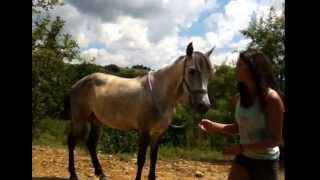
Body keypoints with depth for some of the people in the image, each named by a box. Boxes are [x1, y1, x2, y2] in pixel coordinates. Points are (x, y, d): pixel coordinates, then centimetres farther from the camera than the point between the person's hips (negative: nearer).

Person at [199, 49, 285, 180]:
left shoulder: (272, 98, -20)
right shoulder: (238, 98, 0)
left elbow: (276, 139, -19)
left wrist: (242, 147, -26)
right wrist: (213, 126, -3)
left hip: (266, 161, -5)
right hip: (243, 158, 5)